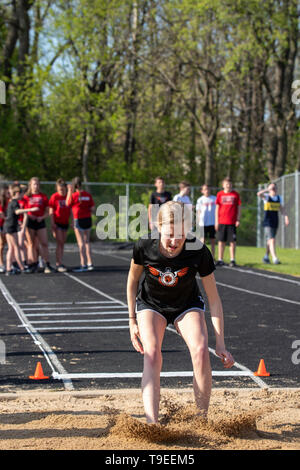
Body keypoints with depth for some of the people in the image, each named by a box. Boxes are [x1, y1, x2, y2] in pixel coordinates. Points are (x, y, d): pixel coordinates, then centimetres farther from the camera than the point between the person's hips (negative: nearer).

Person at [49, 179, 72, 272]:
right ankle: (59, 264, -11)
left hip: (65, 222, 5)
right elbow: (51, 211, -7)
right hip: (57, 223, -5)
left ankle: (59, 263, 17)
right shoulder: (54, 197, -8)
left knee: (62, 244, 9)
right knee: (59, 243, -10)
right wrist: (52, 223, -14)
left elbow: (70, 210, 13)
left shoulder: (68, 196, 5)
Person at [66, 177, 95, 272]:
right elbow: (92, 208, 1)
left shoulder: (74, 195, -11)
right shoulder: (88, 195, 2)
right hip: (88, 219, 5)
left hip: (78, 220, -5)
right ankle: (90, 263, 16)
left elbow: (67, 204, 5)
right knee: (87, 241, 15)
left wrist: (69, 191, 5)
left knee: (81, 243, -3)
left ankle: (83, 265, -4)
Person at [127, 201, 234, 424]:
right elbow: (133, 280, -5)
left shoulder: (199, 251, -29)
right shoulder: (144, 246, -27)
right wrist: (132, 320, -3)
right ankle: (152, 424, -35)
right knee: (151, 353, -26)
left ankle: (202, 420, -14)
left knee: (200, 350, -26)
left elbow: (214, 299, -20)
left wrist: (220, 343, -21)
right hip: (151, 304, 0)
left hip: (187, 305, 0)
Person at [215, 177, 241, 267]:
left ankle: (232, 260, 6)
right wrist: (216, 221, 3)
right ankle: (220, 260, 10)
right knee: (221, 241, 4)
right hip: (222, 222, 1)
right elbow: (217, 208, 8)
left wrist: (238, 220, -1)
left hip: (232, 222, -1)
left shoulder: (235, 194, 4)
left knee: (232, 241, 0)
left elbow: (239, 208, 7)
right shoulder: (220, 194, 6)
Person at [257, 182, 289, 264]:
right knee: (272, 240, -15)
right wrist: (269, 189, -23)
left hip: (275, 222, 6)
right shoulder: (266, 197, -5)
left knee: (270, 240, 14)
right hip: (267, 223, -6)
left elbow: (282, 209, 11)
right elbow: (259, 194, -24)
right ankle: (275, 258, -20)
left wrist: (286, 217, -3)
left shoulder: (279, 198, 10)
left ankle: (266, 257, 29)